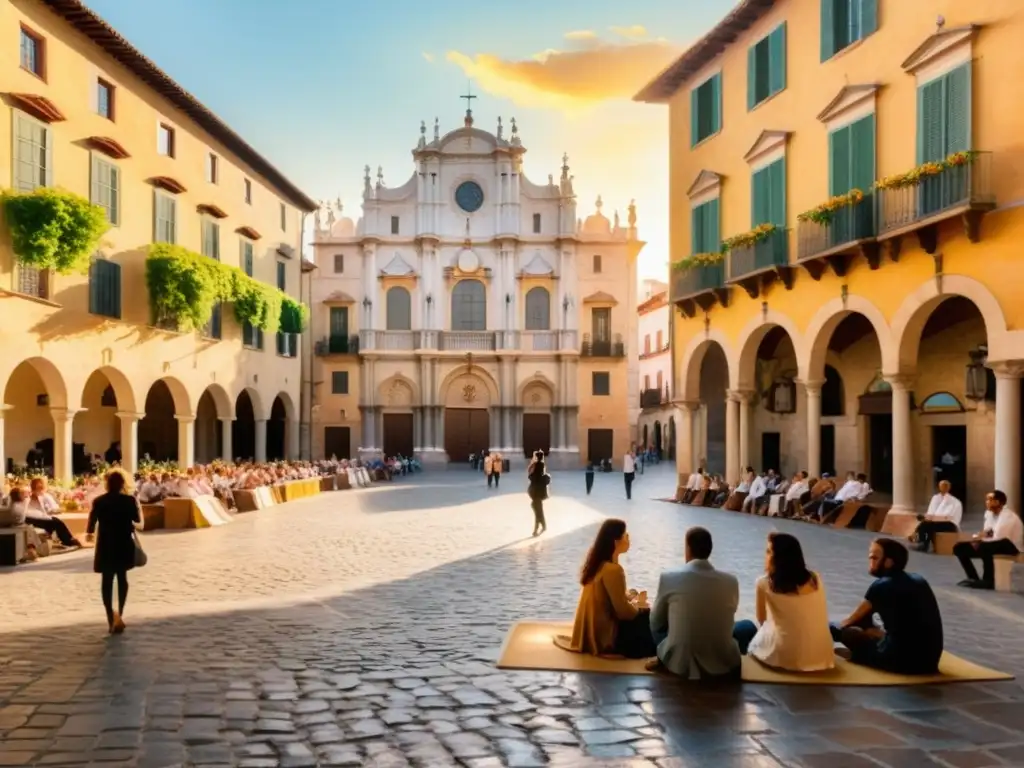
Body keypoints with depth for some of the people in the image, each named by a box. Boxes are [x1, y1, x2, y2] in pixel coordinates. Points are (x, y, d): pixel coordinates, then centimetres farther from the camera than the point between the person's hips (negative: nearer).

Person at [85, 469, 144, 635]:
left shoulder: (99, 501, -5)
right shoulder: (130, 500, -6)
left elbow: (91, 523, -3)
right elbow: (138, 521, 3)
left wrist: (89, 533, 18)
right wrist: (138, 507, 20)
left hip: (105, 545, 0)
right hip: (124, 544, 0)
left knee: (107, 580, 7)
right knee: (122, 577, 16)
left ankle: (111, 618, 1)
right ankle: (119, 613, 5)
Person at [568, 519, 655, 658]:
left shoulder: (596, 562, 2)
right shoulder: (613, 570, -26)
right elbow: (624, 612, -21)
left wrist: (627, 596, 3)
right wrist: (638, 603, -2)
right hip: (605, 636, -9)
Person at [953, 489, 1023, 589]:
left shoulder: (1007, 516, -21)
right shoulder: (989, 513, 6)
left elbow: (998, 538, -29)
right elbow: (985, 533, 10)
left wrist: (980, 540, -18)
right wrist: (978, 538, -13)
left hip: (1011, 545, -9)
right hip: (994, 543, 9)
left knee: (984, 547, -39)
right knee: (959, 548, -4)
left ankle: (988, 581, -24)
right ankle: (974, 579, 3)